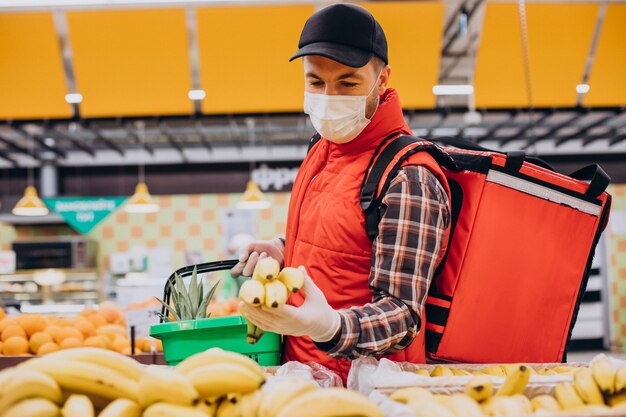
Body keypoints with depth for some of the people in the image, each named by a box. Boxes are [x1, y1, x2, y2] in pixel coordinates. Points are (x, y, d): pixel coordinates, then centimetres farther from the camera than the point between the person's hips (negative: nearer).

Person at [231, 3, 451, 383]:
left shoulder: (408, 180, -17)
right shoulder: (322, 152, 8)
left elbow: (402, 314, -19)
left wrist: (329, 327, -36)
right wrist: (283, 250, 8)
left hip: (363, 385, -7)